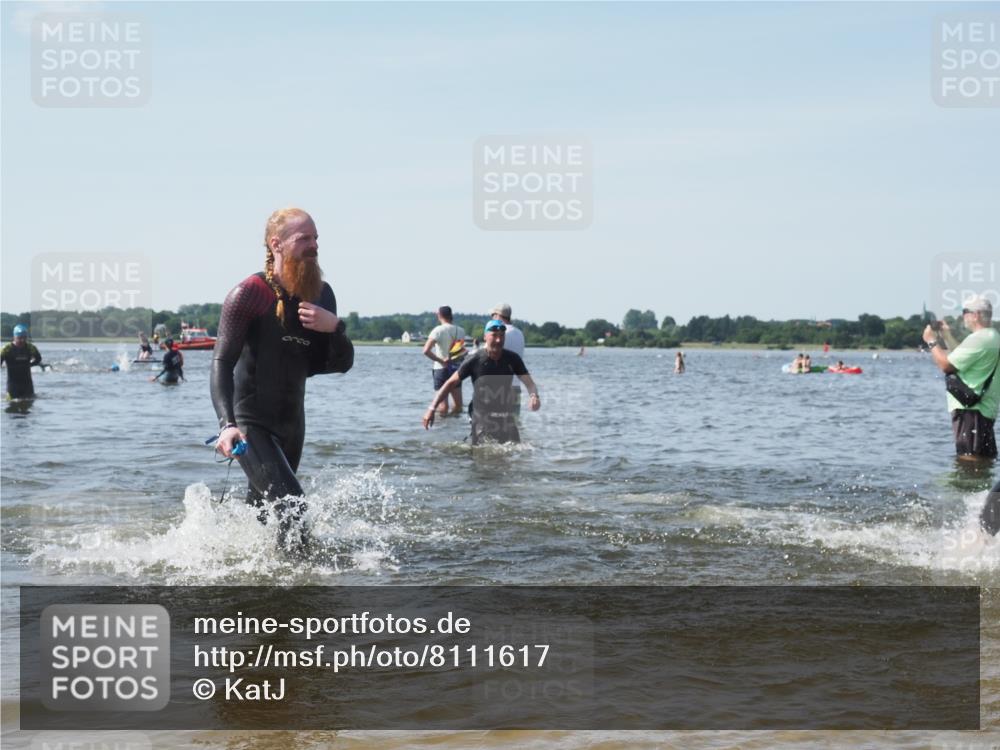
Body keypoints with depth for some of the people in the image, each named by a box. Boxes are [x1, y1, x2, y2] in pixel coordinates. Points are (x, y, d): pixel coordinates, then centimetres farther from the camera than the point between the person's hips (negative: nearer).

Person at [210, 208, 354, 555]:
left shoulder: (321, 295, 5)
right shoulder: (250, 293, -14)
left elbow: (342, 363, 6)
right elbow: (222, 363, -20)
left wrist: (335, 327, -16)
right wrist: (227, 424, -35)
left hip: (292, 424, 7)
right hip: (251, 424, -7)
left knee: (261, 511, 19)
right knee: (290, 503, -23)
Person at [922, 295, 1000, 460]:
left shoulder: (978, 339, -18)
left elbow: (946, 365, -18)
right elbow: (962, 359, 24)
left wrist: (931, 341, -4)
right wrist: (947, 336, 24)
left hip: (970, 410, -11)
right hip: (986, 409, 11)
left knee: (969, 460, -9)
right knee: (986, 460, 14)